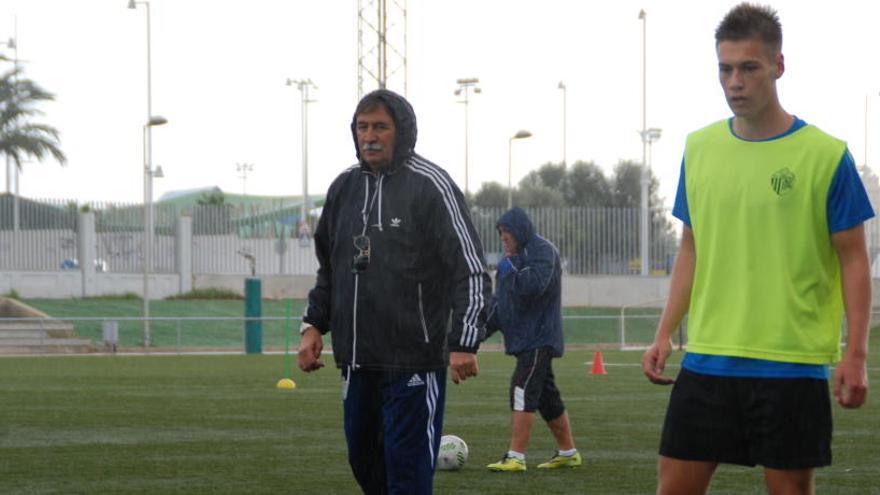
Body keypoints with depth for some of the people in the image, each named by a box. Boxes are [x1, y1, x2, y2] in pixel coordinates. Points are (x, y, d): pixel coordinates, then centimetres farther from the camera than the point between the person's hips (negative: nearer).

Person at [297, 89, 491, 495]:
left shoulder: (430, 186, -7)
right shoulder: (344, 187, 12)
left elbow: (471, 271, -10)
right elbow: (329, 267, 24)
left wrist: (463, 342, -19)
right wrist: (314, 325, 11)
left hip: (413, 361, -7)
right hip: (357, 360, 7)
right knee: (364, 461, 12)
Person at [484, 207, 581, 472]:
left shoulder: (543, 251, -11)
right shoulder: (515, 255, 18)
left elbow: (534, 285, -28)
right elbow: (501, 301, 22)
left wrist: (508, 271, -16)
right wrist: (485, 329, 12)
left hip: (539, 338, -10)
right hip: (525, 338, 10)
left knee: (522, 390, -17)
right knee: (546, 396, 14)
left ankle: (516, 457, -20)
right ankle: (568, 453, 23)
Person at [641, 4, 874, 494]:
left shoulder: (825, 155, -5)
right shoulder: (700, 148, 8)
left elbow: (853, 260, -3)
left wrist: (856, 355, -11)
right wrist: (665, 334, 8)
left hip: (792, 366, -4)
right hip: (706, 361, 4)